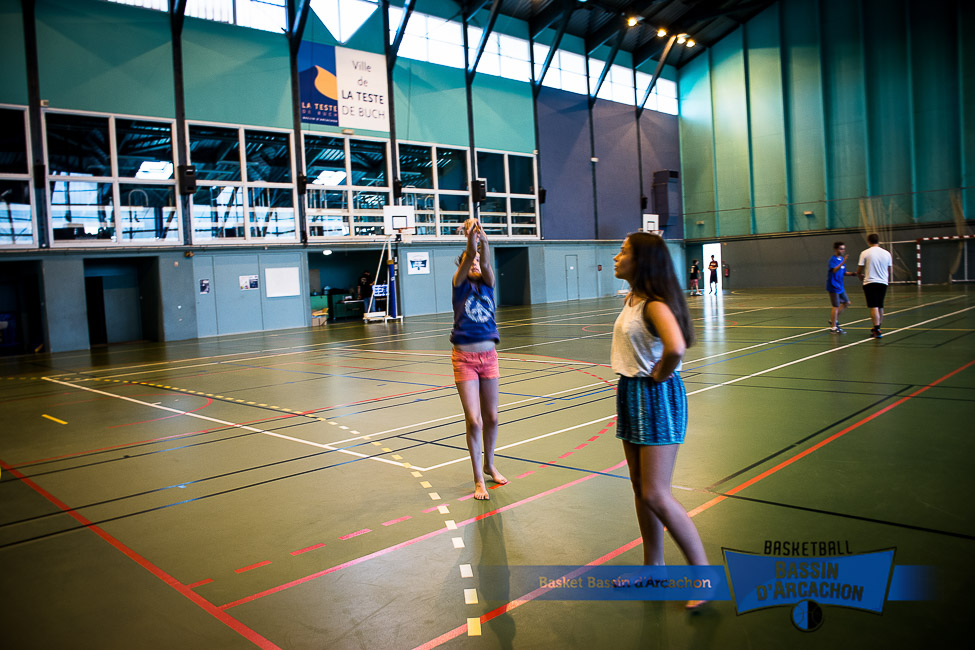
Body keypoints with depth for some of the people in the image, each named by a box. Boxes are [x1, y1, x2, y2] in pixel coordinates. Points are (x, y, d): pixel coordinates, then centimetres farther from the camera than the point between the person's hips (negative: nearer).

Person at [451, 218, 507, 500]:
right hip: (464, 357, -3)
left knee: (491, 417, 12)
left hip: (488, 355, 3)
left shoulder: (487, 283, 6)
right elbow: (467, 259, -21)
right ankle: (478, 479, 6)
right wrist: (471, 239, -40)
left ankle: (489, 464, 33)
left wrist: (484, 241, -35)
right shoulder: (459, 283, 0)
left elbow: (484, 264, -15)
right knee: (473, 420, -6)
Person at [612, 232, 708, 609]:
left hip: (657, 396, -10)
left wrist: (659, 376, -20)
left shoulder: (655, 305, -20)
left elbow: (675, 348, -38)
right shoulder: (631, 300, 9)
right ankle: (653, 567, 30)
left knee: (655, 496, -7)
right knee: (640, 487, 15)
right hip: (631, 394, 10)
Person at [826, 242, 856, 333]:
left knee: (846, 303, 14)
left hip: (840, 286, 9)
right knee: (836, 306, -6)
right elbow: (834, 270, -31)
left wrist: (852, 273, 3)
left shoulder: (842, 259, 12)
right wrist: (843, 262, -41)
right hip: (833, 287, -9)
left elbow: (844, 273, 19)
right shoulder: (833, 259, -13)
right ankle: (833, 327, 0)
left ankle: (833, 320, 23)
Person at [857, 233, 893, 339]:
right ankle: (877, 328, 27)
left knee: (874, 307, -6)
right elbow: (889, 271, 12)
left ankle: (877, 330, -13)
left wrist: (862, 276, 18)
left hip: (870, 283, -4)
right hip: (883, 283, 4)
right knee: (880, 307, 16)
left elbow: (859, 271, -3)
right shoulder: (886, 253, 4)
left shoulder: (865, 253, -6)